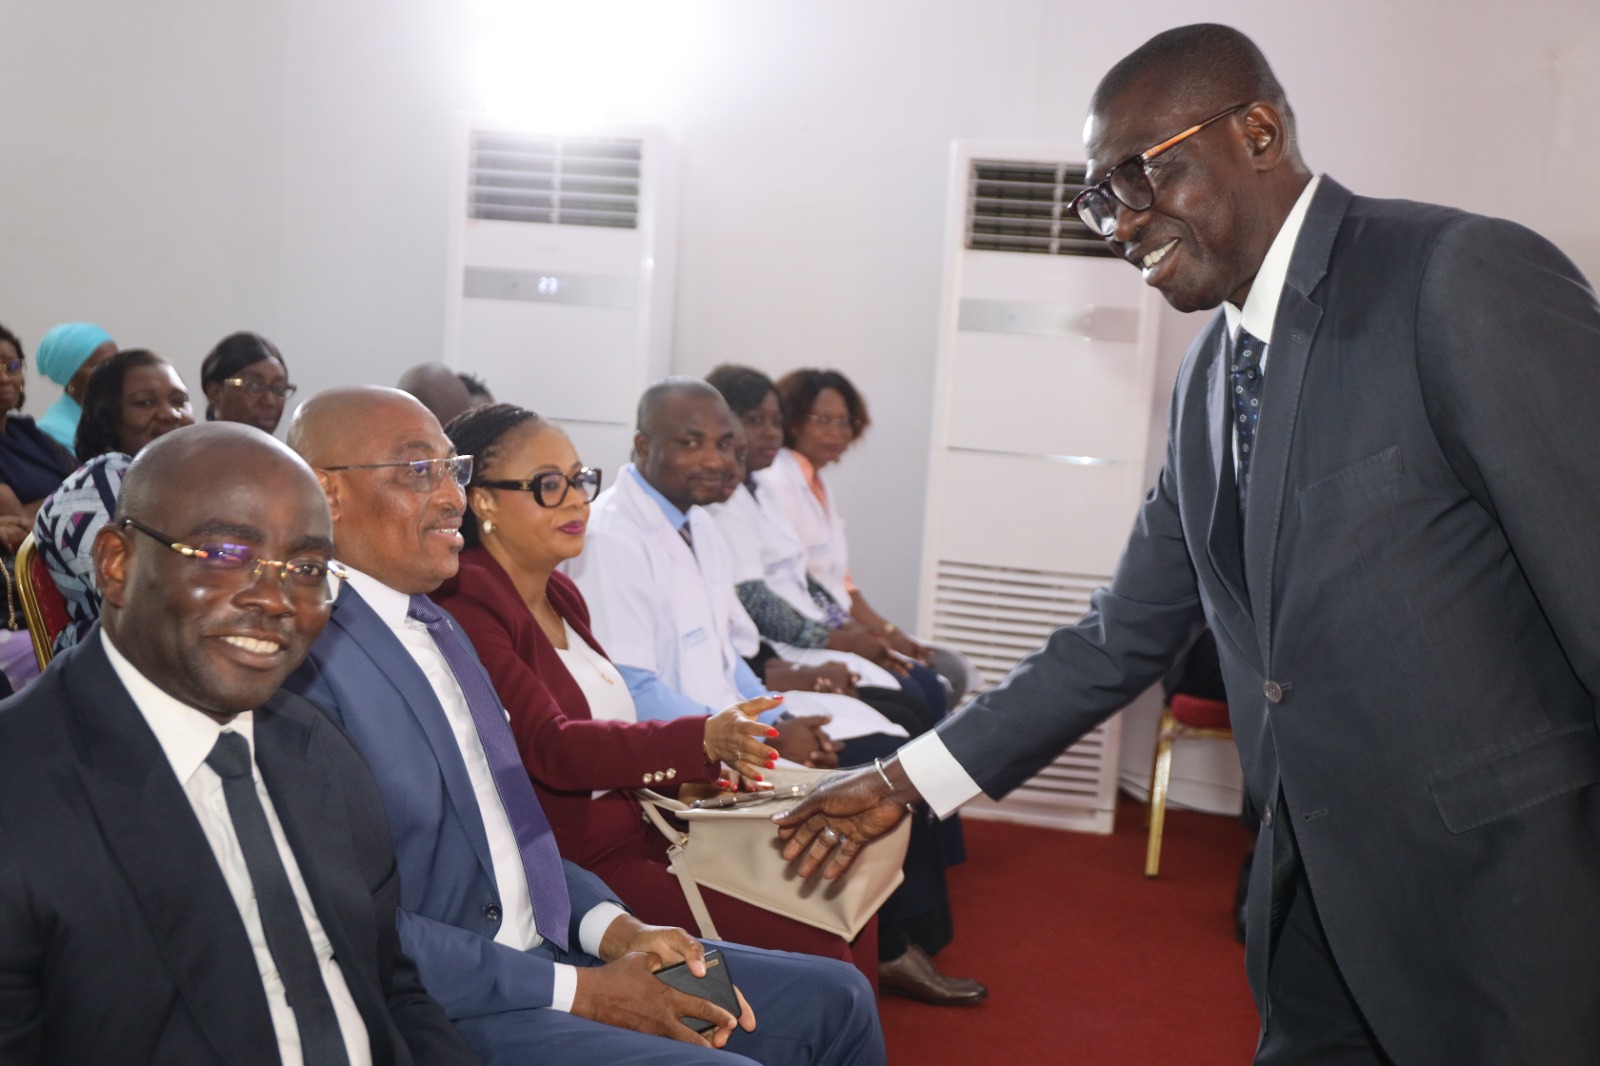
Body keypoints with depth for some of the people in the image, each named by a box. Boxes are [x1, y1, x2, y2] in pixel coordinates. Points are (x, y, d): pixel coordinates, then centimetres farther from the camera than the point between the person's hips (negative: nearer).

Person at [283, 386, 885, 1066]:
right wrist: (580, 993, -17)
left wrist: (616, 930, 1)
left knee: (833, 999, 6)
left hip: (547, 950, 9)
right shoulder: (303, 658, -16)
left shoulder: (439, 628, 14)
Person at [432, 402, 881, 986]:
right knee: (809, 948, -16)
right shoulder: (465, 608, -15)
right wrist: (703, 741, -37)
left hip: (638, 831, 9)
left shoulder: (561, 594, 14)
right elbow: (549, 746, -25)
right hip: (573, 867, -9)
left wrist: (698, 774, 1)